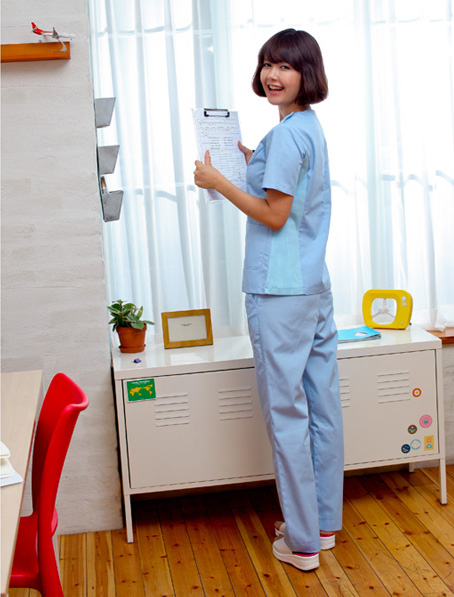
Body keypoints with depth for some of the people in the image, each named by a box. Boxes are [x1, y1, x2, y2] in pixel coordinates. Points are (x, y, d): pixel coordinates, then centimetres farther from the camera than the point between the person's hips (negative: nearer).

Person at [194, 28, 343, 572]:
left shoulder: (286, 134, -14)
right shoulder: (311, 129, 16)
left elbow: (274, 215, -16)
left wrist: (217, 181, -9)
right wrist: (254, 164, 22)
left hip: (280, 292, -10)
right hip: (316, 284, 10)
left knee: (286, 413, -2)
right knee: (322, 405, 13)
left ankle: (302, 542, 7)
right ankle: (324, 522, 26)